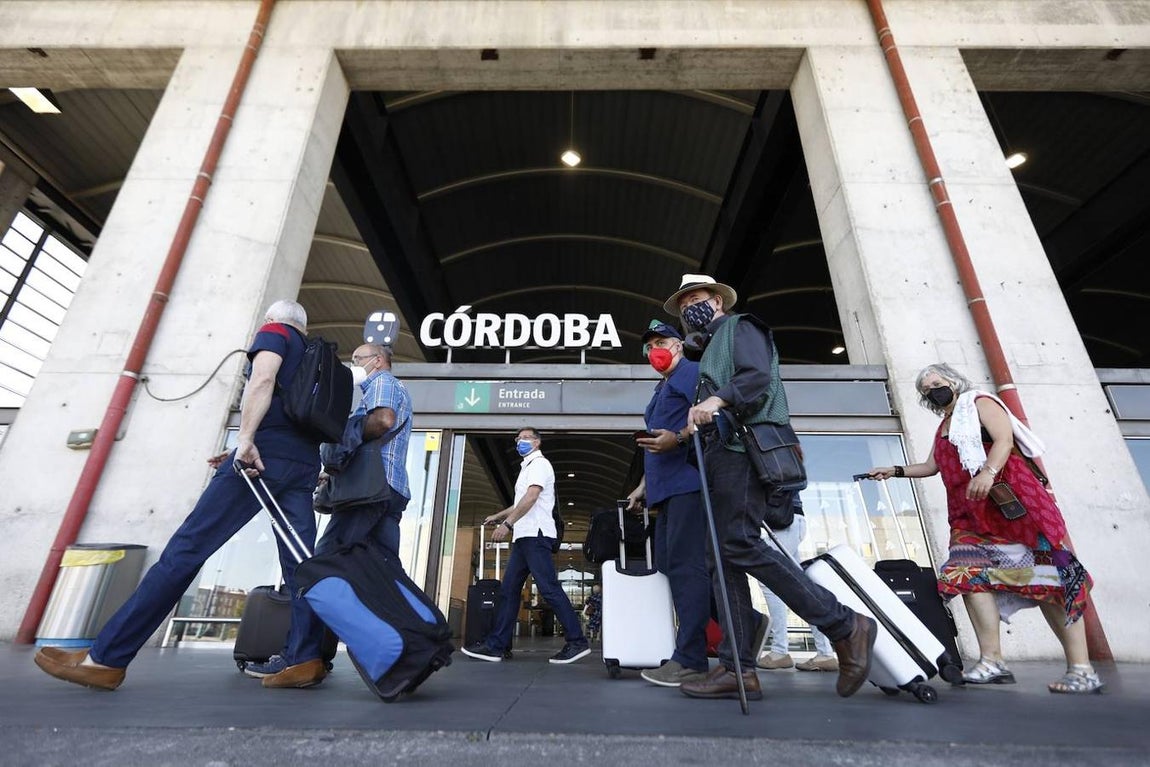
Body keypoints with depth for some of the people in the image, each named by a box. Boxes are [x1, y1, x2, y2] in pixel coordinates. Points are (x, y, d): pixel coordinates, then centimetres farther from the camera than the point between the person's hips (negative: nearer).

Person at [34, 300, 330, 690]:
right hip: (304, 464, 7)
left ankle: (106, 657, 0)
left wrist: (245, 439, -17)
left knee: (188, 547, -5)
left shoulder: (273, 332, 11)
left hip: (268, 452, -7)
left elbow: (262, 379, -10)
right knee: (299, 562, 0)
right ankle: (306, 658, -8)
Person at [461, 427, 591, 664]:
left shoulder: (539, 463, -4)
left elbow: (531, 497, -17)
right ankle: (495, 646, 8)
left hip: (535, 534, -10)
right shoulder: (528, 467, 25)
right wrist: (497, 516, 32)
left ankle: (577, 642, -7)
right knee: (509, 590, 6)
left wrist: (507, 523, -22)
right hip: (524, 536, 10)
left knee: (549, 589, -11)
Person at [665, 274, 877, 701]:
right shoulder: (708, 352, 32)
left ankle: (845, 626, -10)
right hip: (721, 452, 9)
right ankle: (738, 669, 1)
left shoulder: (740, 327, 9)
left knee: (739, 543, -20)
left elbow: (759, 377, -11)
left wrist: (717, 399, -24)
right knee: (722, 557, 0)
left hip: (745, 446, -9)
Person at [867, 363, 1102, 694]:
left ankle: (1081, 669, 0)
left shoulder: (979, 403, 3)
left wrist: (988, 472, -28)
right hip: (970, 514, 7)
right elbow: (932, 466, 31)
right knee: (969, 574, -8)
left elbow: (1004, 438, -12)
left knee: (1046, 577, -6)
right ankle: (991, 661, -8)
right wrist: (895, 471, 22)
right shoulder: (943, 427, 24)